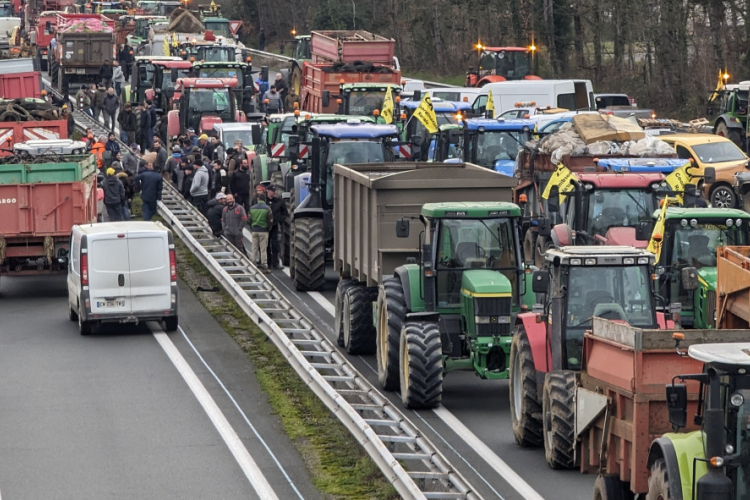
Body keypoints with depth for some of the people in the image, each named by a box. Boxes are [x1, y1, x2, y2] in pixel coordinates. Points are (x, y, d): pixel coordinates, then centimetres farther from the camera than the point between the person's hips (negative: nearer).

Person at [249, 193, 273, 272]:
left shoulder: (252, 208, 3)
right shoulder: (267, 208, -6)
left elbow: (249, 220, 6)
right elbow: (270, 220, -6)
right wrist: (268, 228, 9)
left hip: (254, 231, 3)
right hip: (264, 231, -3)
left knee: (254, 249, 9)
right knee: (263, 249, 0)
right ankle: (264, 266, -1)